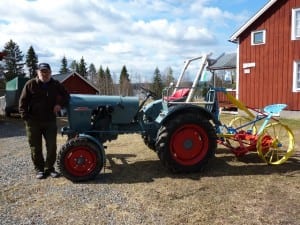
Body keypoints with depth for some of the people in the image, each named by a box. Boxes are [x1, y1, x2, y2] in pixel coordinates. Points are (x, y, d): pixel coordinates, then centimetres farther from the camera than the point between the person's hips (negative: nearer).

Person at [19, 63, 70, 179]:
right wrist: (25, 117, -10)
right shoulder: (30, 84, -3)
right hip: (33, 121, -1)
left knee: (51, 146, 4)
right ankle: (39, 169, 21)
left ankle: (49, 168, 19)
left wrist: (60, 104, -7)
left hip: (50, 121, 2)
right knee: (36, 147, 7)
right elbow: (23, 102, -2)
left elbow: (66, 95, 13)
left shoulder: (56, 84, 3)